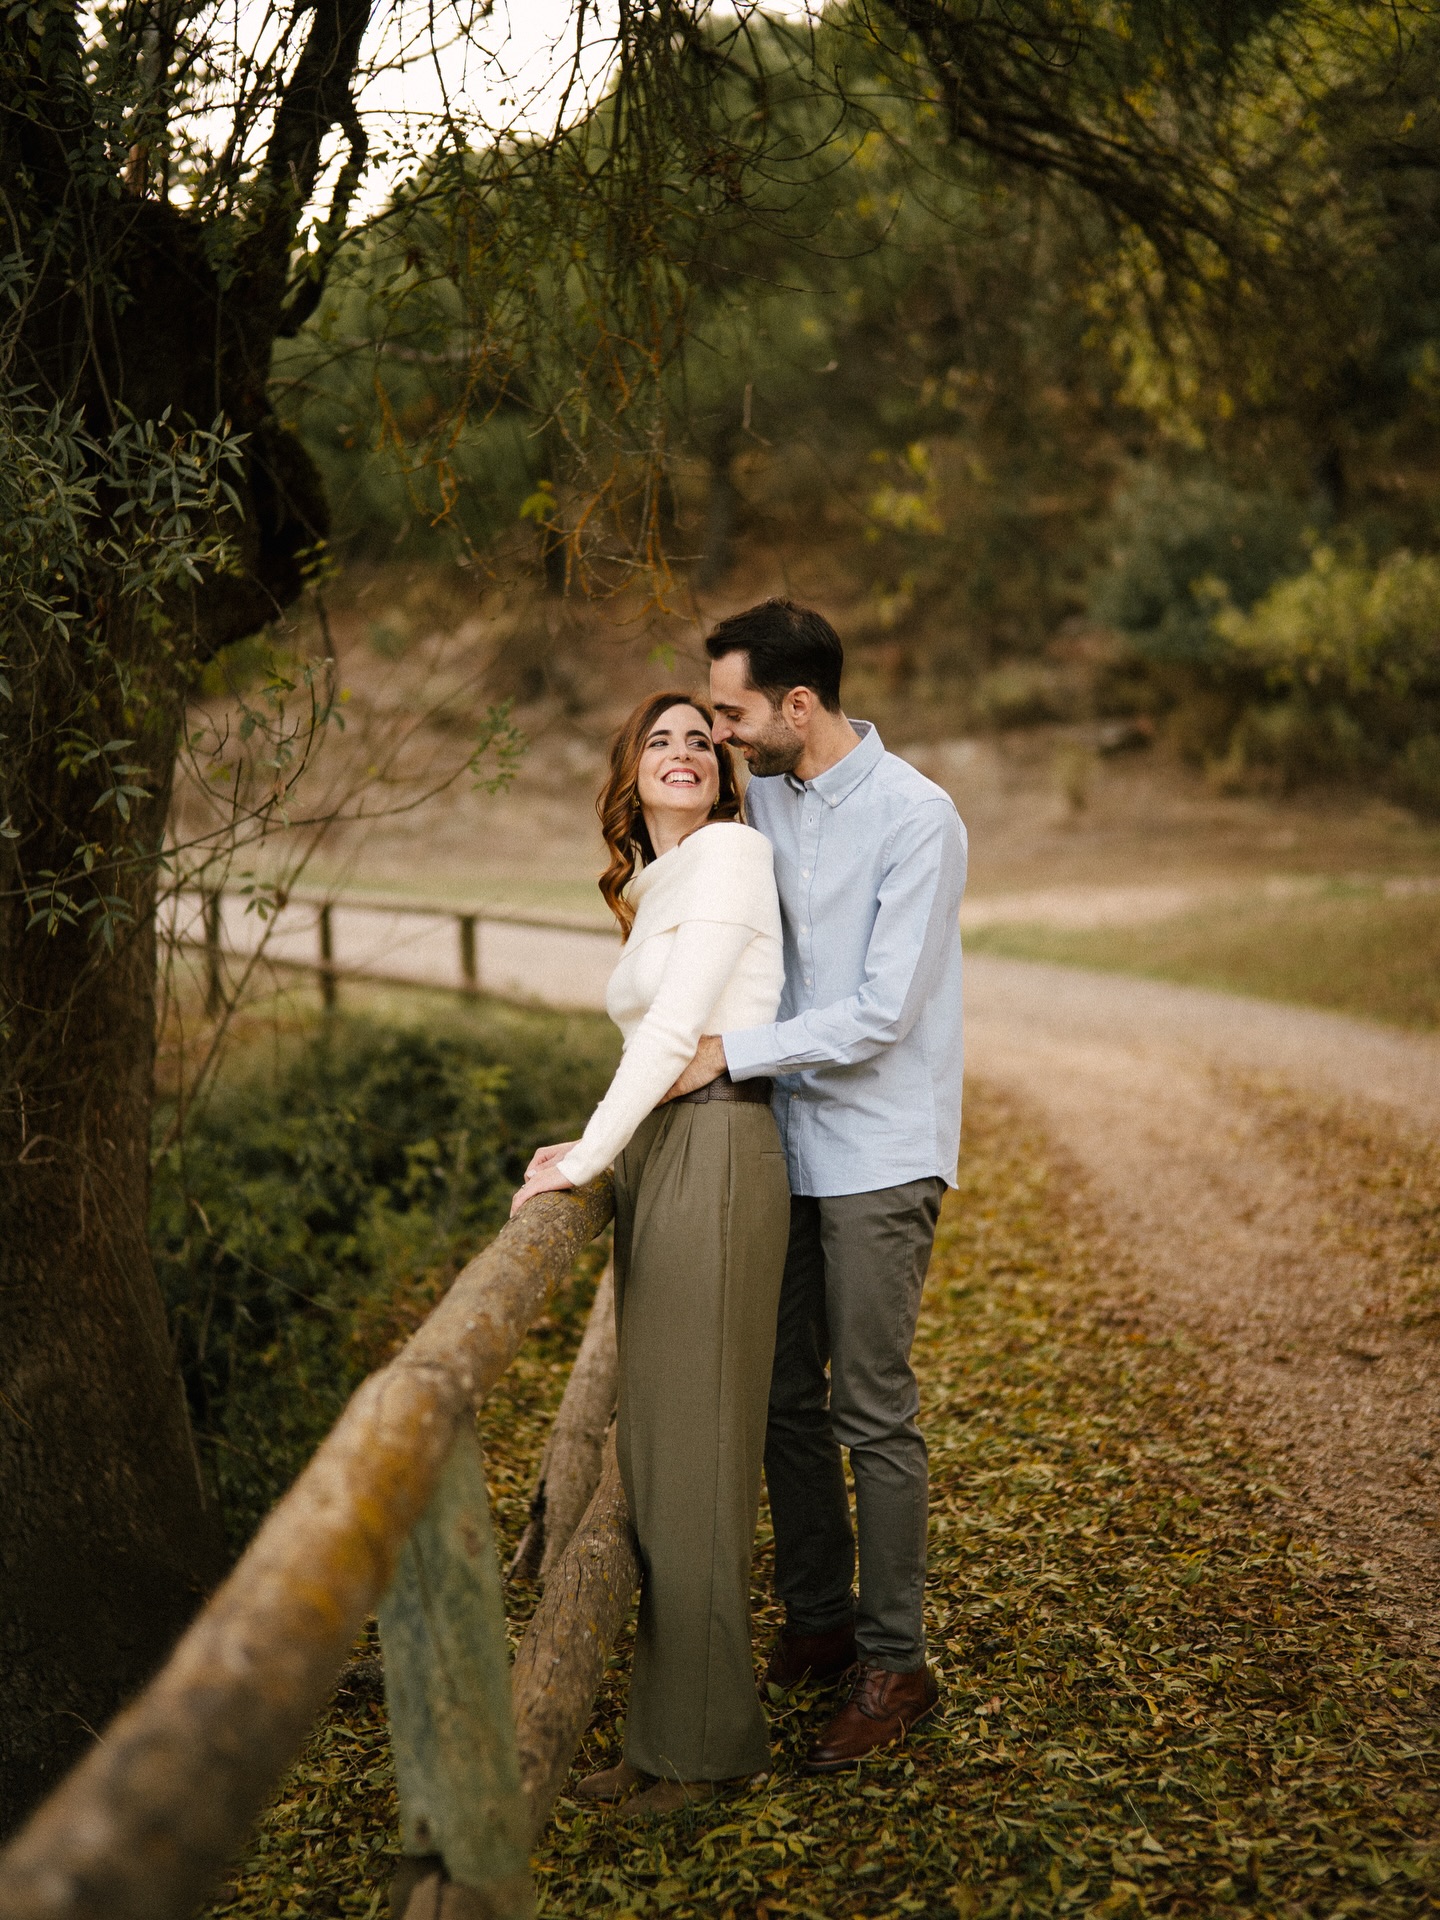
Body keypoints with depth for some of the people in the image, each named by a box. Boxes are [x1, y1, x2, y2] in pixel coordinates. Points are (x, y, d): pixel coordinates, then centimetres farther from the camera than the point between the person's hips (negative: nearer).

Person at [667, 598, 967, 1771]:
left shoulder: (918, 819, -15)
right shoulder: (765, 796, 8)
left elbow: (881, 1014, -20)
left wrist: (732, 1054, -20)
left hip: (877, 1155, -7)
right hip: (787, 1144, 7)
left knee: (873, 1413, -3)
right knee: (784, 1399, 12)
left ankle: (896, 1666, 9)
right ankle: (818, 1623, 27)